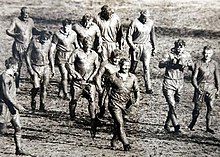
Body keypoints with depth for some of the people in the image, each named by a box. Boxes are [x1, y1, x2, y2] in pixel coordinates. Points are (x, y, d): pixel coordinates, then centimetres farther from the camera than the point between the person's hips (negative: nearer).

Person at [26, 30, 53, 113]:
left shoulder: (48, 42, 1)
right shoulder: (34, 42, -11)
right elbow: (27, 55, -6)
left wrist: (52, 66, 14)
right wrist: (30, 68, -10)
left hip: (46, 67, 3)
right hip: (35, 67, -3)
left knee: (44, 87, 0)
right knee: (36, 86, -14)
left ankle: (42, 106, 10)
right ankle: (33, 101, 13)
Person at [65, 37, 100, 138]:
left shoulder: (94, 55, 8)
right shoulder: (77, 53, -2)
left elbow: (97, 67, 16)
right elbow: (68, 64, -2)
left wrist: (92, 76, 1)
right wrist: (75, 73, -10)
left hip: (89, 81, 1)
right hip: (78, 81, -1)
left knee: (92, 100, -12)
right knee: (74, 100, 2)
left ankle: (93, 123, -13)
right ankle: (72, 116, 30)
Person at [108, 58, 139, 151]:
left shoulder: (133, 78, 4)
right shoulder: (113, 77, -6)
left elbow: (136, 90, 10)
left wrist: (137, 99, -8)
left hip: (125, 105, 4)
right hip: (115, 104, -4)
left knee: (117, 124, 13)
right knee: (120, 123, -16)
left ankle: (114, 142, 33)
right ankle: (126, 144, -16)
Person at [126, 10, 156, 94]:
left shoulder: (151, 23, 3)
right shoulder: (135, 23, -12)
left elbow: (152, 35, 16)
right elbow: (128, 36, -7)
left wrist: (154, 47, 17)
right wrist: (132, 46, -19)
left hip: (146, 46, 3)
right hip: (136, 46, -3)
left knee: (146, 66, -4)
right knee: (133, 66, 7)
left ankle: (148, 88, -4)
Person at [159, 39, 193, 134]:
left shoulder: (187, 56, 3)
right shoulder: (169, 55, -11)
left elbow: (191, 67, 13)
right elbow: (160, 65, -25)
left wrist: (186, 66, -10)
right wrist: (171, 62, -41)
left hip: (179, 85, 5)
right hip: (169, 84, -5)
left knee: (174, 106, 13)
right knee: (172, 106, -15)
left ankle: (167, 125, 30)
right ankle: (176, 127, -15)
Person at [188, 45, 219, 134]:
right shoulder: (198, 64, -1)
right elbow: (194, 77, -1)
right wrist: (197, 87, -15)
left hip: (211, 87, 2)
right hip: (200, 86, -2)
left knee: (210, 107, -3)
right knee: (198, 107, -1)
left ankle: (208, 127, 4)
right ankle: (192, 123, 21)